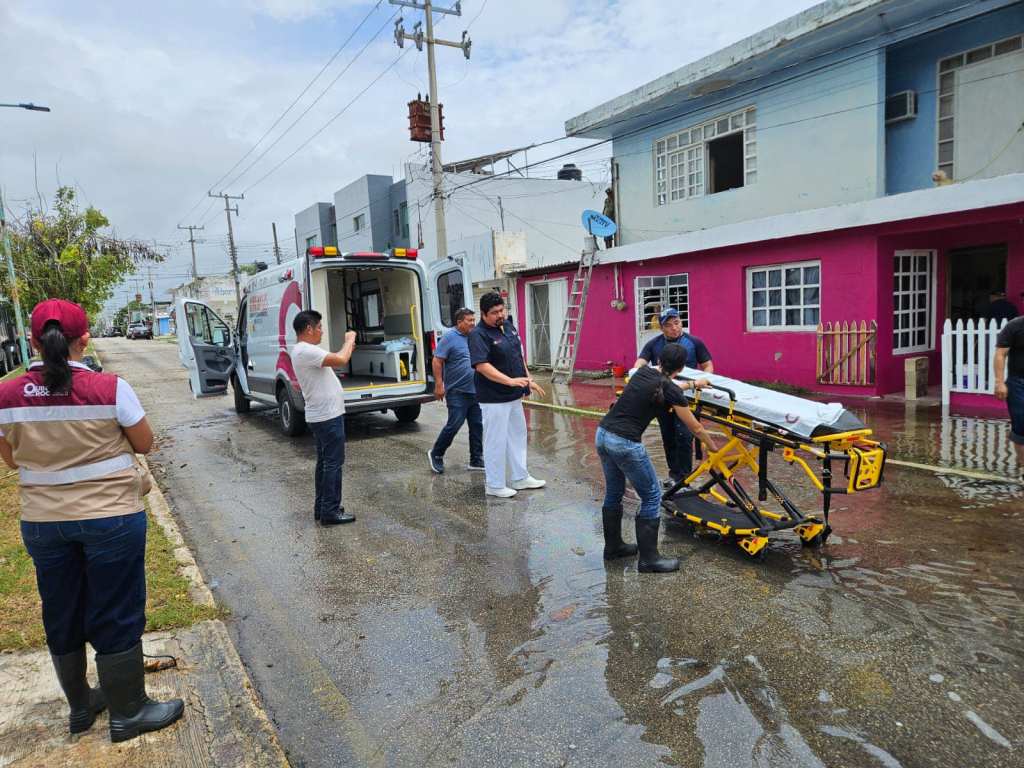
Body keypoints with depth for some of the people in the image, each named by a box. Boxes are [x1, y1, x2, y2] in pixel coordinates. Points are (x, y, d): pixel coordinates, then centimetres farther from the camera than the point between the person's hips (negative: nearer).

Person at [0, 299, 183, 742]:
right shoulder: (110, 389, -18)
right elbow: (145, 444, -6)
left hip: (42, 521, 4)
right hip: (111, 517, -4)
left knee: (61, 618, 20)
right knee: (117, 617, 8)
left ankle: (80, 706, 37)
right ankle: (128, 714, 21)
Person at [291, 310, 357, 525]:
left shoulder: (303, 350, 14)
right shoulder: (306, 351, -20)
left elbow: (335, 361, 19)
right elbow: (341, 360, -28)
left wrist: (347, 347, 8)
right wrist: (349, 340, -11)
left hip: (321, 416, 11)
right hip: (328, 416, -11)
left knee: (324, 463, 16)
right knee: (333, 464, -4)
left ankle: (322, 508, 24)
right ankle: (330, 512, 1)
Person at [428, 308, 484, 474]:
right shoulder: (449, 338, -9)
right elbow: (437, 361, -11)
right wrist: (439, 385, -17)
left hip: (475, 391, 7)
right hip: (457, 392, -7)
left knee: (477, 426, 7)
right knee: (454, 425, -5)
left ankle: (476, 461, 16)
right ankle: (436, 454, 15)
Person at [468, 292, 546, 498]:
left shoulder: (508, 325, 7)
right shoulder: (478, 334, -17)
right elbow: (481, 366, -28)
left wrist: (528, 380, 15)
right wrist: (510, 381, -34)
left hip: (514, 395, 9)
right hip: (494, 398, -9)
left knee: (518, 436, 18)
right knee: (496, 441, 1)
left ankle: (520, 478, 33)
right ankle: (494, 485, 16)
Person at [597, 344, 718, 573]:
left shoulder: (644, 371, 12)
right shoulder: (671, 391, -6)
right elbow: (695, 428, 6)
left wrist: (693, 384, 50)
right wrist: (713, 447, 24)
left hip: (602, 435, 8)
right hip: (625, 444, -8)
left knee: (613, 493, 22)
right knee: (652, 497, 7)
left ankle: (613, 546, 37)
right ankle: (648, 559, 13)